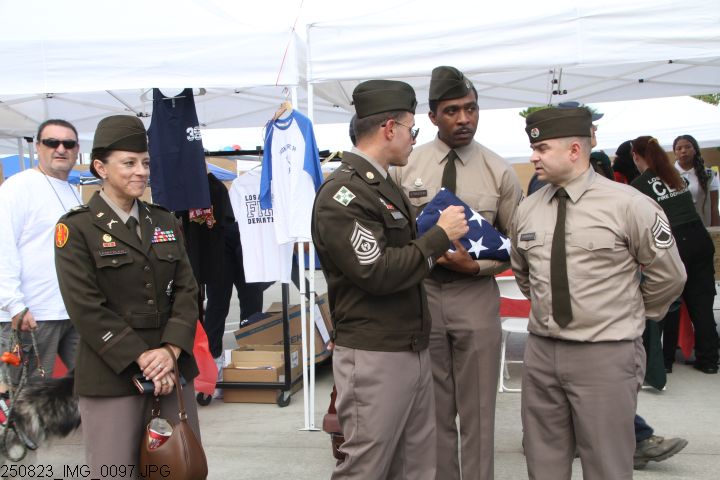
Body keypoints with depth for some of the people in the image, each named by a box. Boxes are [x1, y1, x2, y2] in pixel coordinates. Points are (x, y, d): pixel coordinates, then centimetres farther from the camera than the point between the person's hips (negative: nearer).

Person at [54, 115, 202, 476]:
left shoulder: (165, 222, 11)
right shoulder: (76, 228, -3)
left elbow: (187, 291, 5)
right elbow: (86, 309, -11)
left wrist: (171, 350, -10)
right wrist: (142, 360, -16)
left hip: (173, 369, 5)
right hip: (112, 376, -4)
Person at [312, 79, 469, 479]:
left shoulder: (385, 187, 16)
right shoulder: (341, 194, -15)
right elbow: (378, 272, -21)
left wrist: (440, 250, 10)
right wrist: (440, 235, -13)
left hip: (413, 351, 9)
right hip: (373, 358, -9)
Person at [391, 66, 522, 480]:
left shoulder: (499, 171, -1)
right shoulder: (406, 166, 0)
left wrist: (477, 265, -13)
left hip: (476, 295, 0)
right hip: (421, 294, 1)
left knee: (478, 411, 10)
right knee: (434, 412, 12)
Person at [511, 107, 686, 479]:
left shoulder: (628, 205, -10)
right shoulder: (527, 209, 4)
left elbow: (669, 275, 0)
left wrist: (631, 316, 9)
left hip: (606, 355, -4)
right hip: (541, 351, 5)